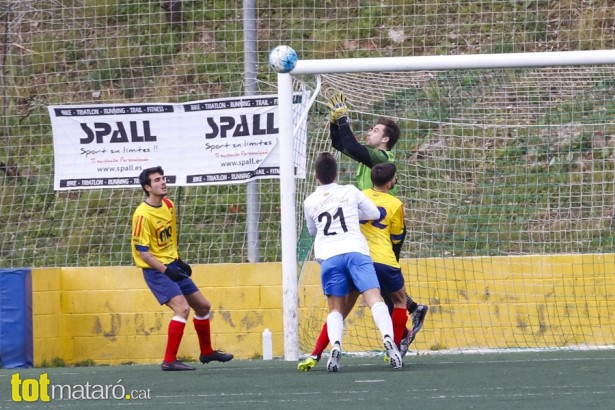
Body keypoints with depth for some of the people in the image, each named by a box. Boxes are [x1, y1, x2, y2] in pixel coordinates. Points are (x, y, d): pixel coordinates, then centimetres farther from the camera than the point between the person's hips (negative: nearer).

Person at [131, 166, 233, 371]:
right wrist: (165, 270, -26)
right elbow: (142, 251, -21)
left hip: (172, 265, 9)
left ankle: (206, 352, 34)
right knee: (182, 308, -24)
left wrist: (179, 261, 17)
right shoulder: (143, 215, -21)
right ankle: (169, 360, -20)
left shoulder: (168, 205, 5)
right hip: (156, 270, -9)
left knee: (203, 306, 15)